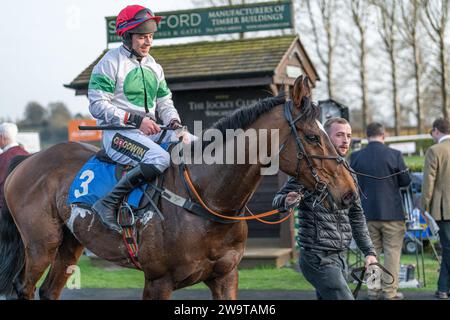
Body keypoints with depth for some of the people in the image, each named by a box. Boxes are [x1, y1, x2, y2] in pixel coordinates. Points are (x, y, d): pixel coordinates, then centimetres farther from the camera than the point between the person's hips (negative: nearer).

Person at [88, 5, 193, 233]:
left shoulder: (153, 66, 18)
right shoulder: (110, 63, -5)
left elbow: (164, 103, 23)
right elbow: (98, 106, -12)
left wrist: (174, 121, -1)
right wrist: (136, 120, -18)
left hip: (151, 131, 8)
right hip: (117, 133, -8)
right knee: (159, 158, -34)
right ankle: (108, 203, -27)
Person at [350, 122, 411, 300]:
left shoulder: (356, 157, -3)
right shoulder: (394, 155, -9)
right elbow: (406, 181, -2)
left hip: (368, 212, 3)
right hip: (392, 212, -3)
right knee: (392, 252, 4)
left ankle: (373, 292, 13)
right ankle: (390, 292, 3)